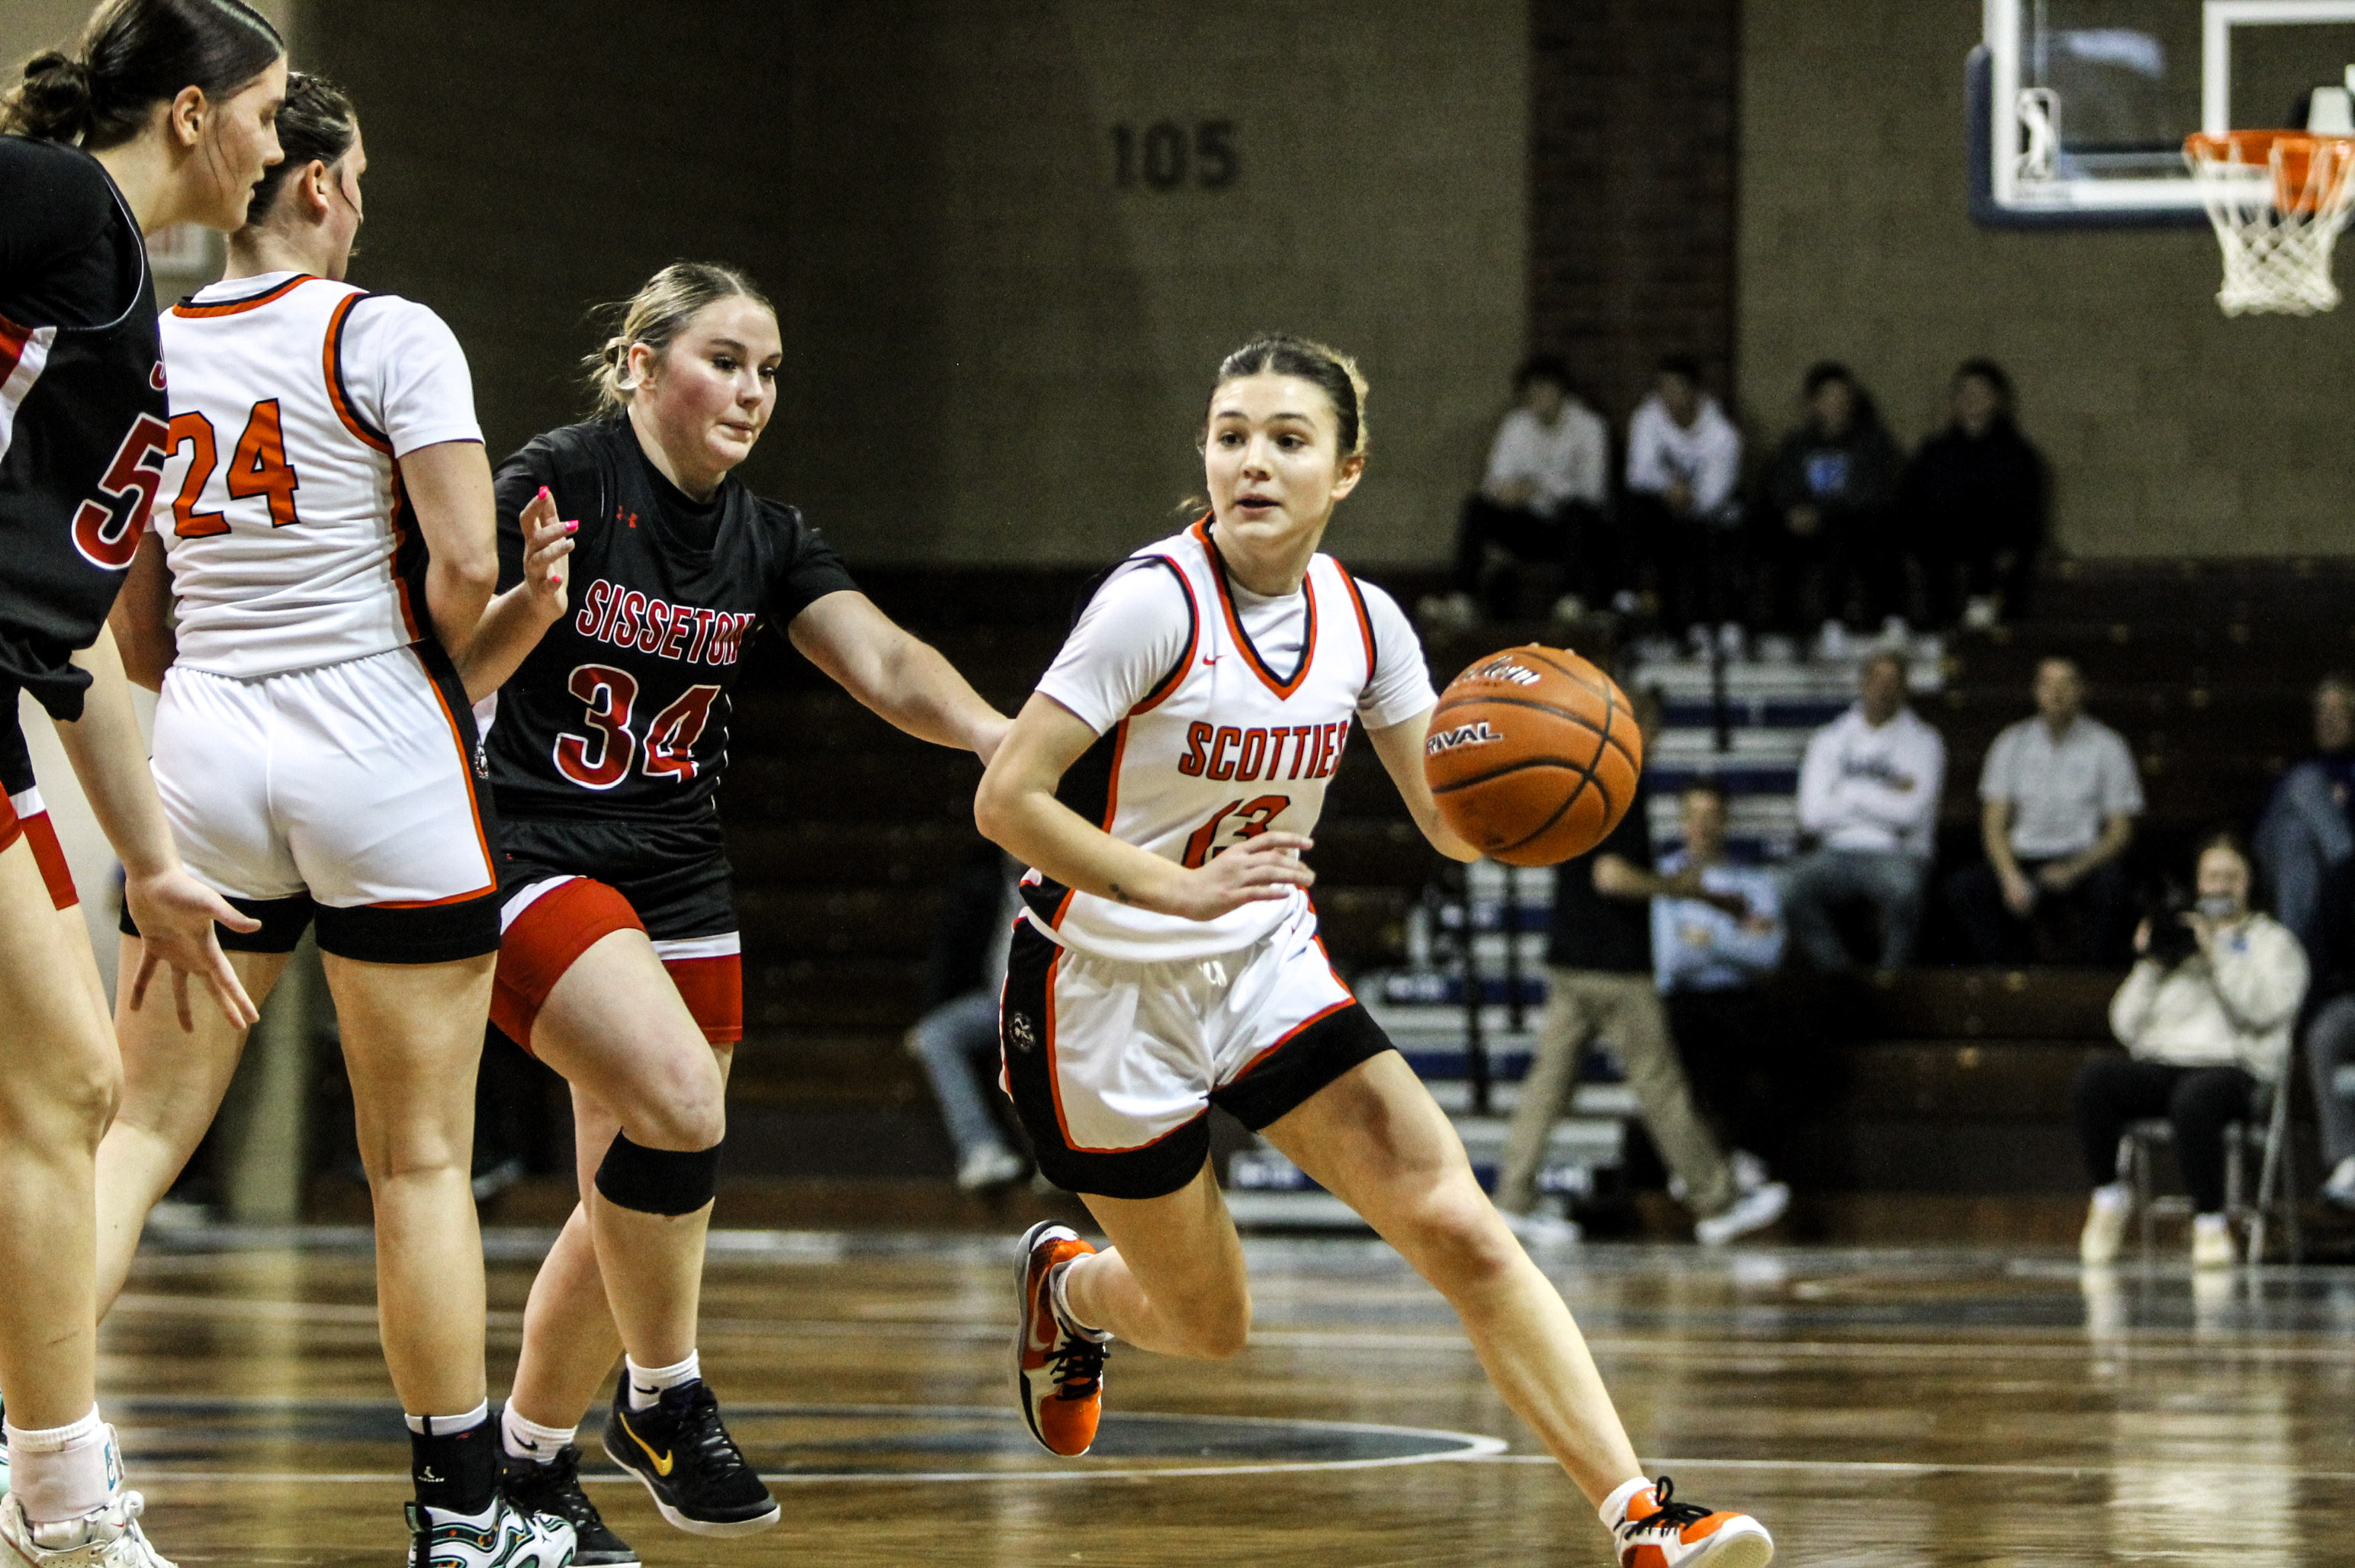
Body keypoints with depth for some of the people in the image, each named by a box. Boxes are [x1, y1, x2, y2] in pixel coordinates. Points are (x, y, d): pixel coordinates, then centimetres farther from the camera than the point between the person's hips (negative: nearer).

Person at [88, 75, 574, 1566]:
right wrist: (440, 688, 5)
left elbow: (132, 626, 13)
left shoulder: (147, 354, 8)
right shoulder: (387, 337, -7)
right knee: (422, 1160, 5)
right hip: (377, 744, -4)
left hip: (202, 743, 4)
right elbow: (466, 570, -14)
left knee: (138, 1132, 6)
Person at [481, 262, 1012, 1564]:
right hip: (533, 860, -7)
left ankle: (530, 1462, 24)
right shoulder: (561, 481, -10)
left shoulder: (765, 540, 8)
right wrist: (530, 609, -32)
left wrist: (990, 731, -23)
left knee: (636, 1205, 6)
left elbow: (884, 664, -4)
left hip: (680, 892, 7)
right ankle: (663, 1403, -8)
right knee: (679, 1099, -27)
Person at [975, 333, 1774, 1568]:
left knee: (1459, 1226, -13)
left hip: (1266, 969, 5)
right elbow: (1006, 800, -21)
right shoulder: (1158, 600, -20)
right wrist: (1177, 888, -28)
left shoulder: (1359, 620, -3)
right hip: (1104, 990, -4)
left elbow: (1452, 825, 0)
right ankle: (1062, 1282, 44)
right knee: (1209, 1326, 8)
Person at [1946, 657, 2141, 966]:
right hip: (2022, 862, 2)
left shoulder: (2106, 746, 4)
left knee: (2110, 883, -37)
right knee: (1962, 887, -26)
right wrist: (2011, 879, -15)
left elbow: (2120, 833, 1)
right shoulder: (2012, 744, 10)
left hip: (2084, 863, -2)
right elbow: (1993, 826, 5)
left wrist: (2074, 871, -17)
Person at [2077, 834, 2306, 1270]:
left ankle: (2210, 1221, -30)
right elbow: (2126, 1026, 18)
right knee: (2094, 1077, -29)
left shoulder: (2273, 941, 17)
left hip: (2234, 1066, -4)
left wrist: (2217, 954, -5)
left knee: (2193, 1099, -41)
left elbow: (2263, 1008, -6)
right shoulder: (2176, 937, 27)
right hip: (2162, 1063, 4)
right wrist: (2149, 967, 7)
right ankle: (2109, 1195, -13)